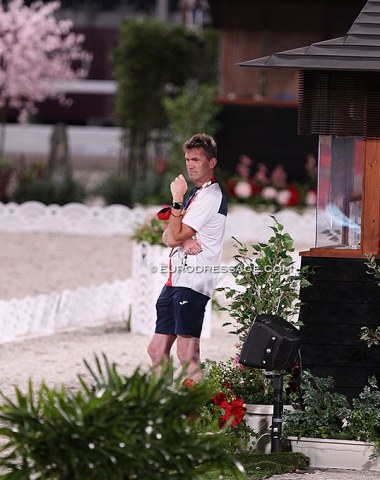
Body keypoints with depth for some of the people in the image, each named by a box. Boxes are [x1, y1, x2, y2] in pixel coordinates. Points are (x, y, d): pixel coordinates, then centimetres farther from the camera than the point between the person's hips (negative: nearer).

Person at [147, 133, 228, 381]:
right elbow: (167, 236, 15)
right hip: (175, 279, 10)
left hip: (193, 281, -10)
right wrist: (184, 240, -7)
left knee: (187, 356, -14)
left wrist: (177, 199, -9)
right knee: (157, 350, 11)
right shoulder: (195, 193, 21)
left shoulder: (212, 197, -10)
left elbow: (175, 237, -13)